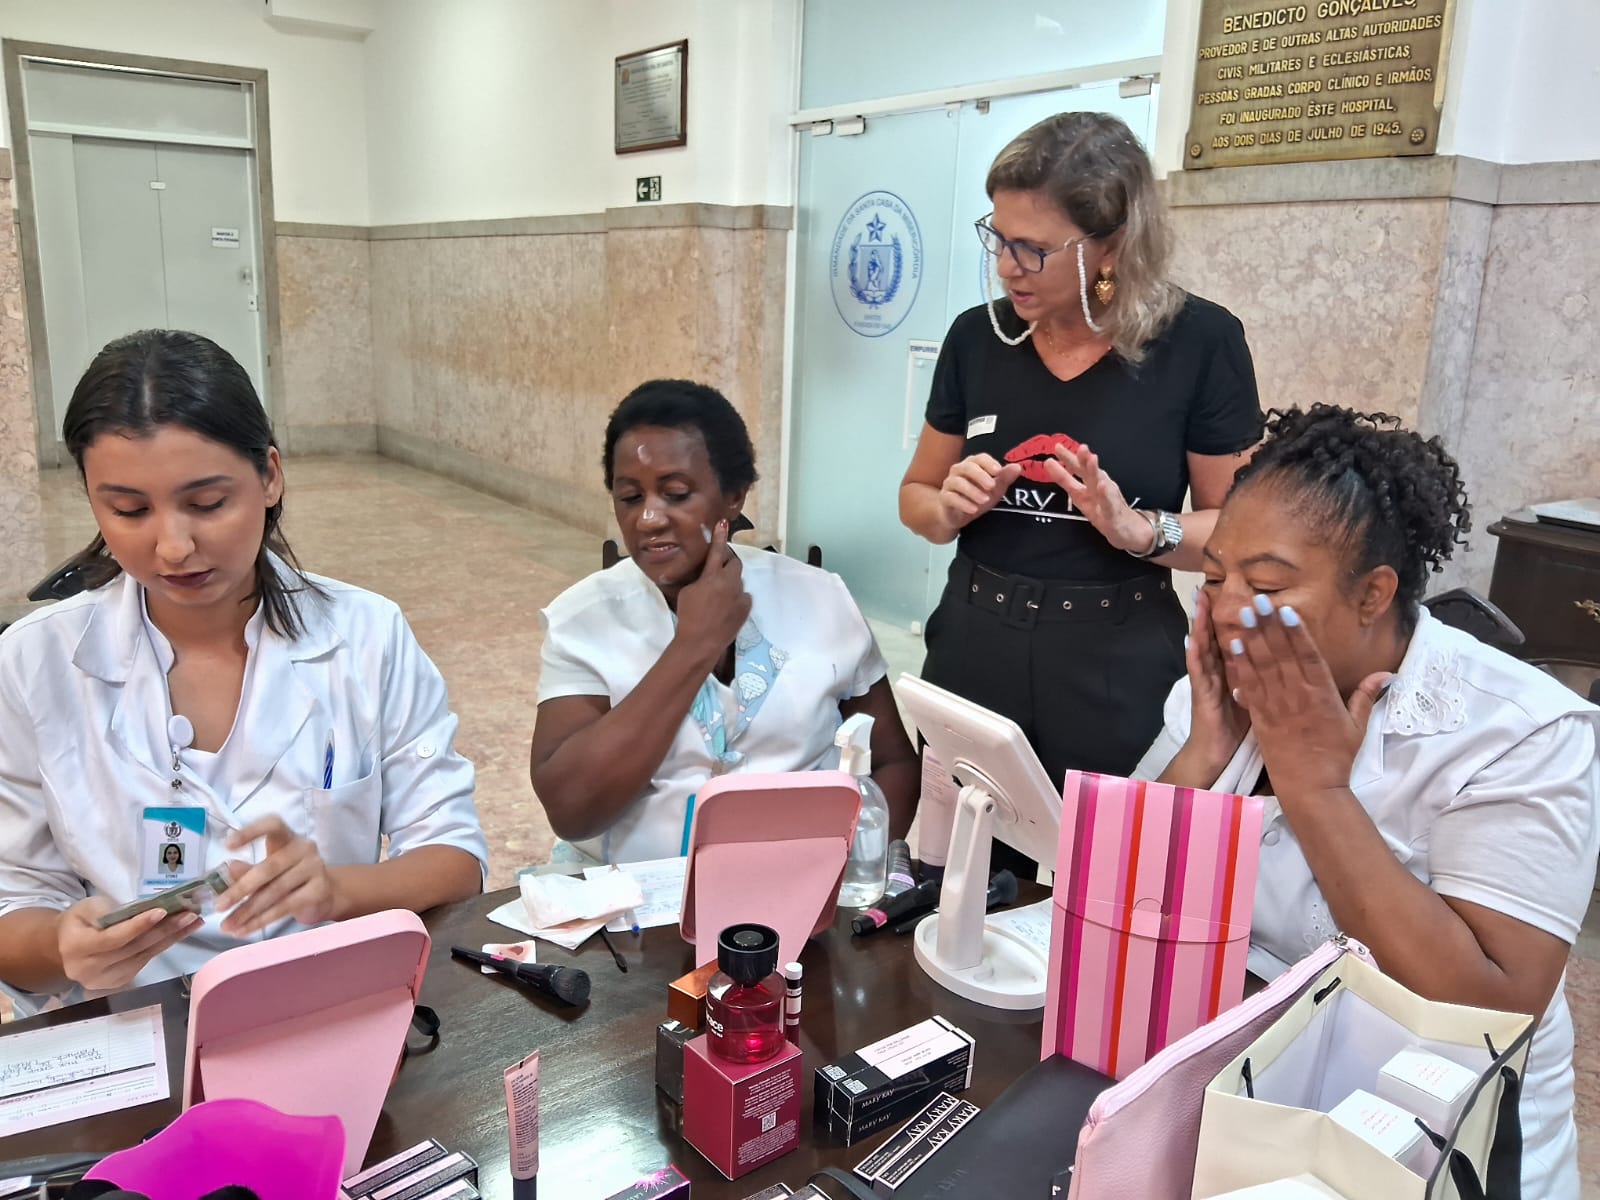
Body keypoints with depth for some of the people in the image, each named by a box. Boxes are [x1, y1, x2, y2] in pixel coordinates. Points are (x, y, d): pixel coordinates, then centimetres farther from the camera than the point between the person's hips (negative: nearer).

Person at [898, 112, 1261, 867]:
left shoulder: (1199, 342, -7)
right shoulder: (977, 336, 1)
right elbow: (916, 499, 12)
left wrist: (1140, 530, -20)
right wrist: (951, 506, -10)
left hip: (1116, 675, -2)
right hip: (973, 656, 3)